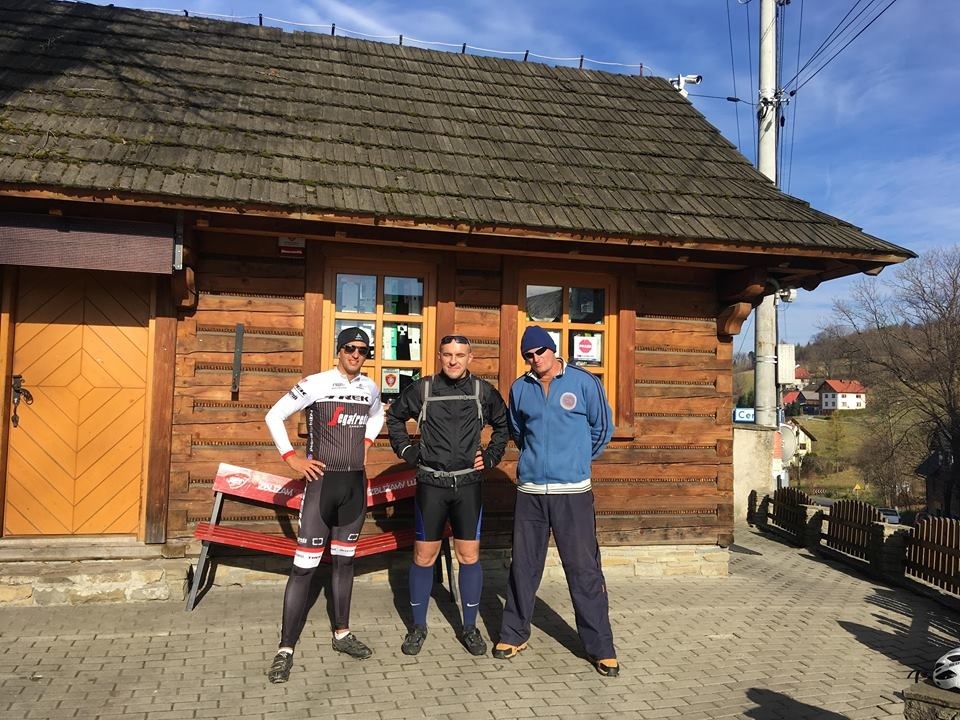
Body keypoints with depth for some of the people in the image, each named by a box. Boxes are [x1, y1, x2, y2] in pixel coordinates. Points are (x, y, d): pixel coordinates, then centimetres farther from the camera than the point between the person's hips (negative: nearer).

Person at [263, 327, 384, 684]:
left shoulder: (369, 387, 5)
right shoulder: (316, 384, -11)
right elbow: (274, 416, -7)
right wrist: (291, 457, -10)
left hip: (356, 483, 5)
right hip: (323, 481, -5)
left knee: (344, 559, 15)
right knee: (305, 565, -5)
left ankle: (342, 633, 28)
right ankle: (286, 648, 4)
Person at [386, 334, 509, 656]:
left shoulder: (483, 391, 1)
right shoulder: (422, 389, -1)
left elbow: (503, 426, 15)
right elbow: (395, 417, 14)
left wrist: (491, 457, 6)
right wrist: (406, 451, 5)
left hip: (468, 484, 1)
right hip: (431, 484, 0)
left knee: (469, 556, 5)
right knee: (424, 556, 6)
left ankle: (470, 628, 20)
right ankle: (418, 626, 21)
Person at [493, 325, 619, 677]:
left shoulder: (584, 382, -4)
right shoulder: (520, 388, 6)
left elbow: (602, 429, 6)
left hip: (573, 492, -3)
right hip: (530, 492, 3)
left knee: (584, 569, 0)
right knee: (523, 566, 11)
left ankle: (600, 646, 12)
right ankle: (514, 633, 27)